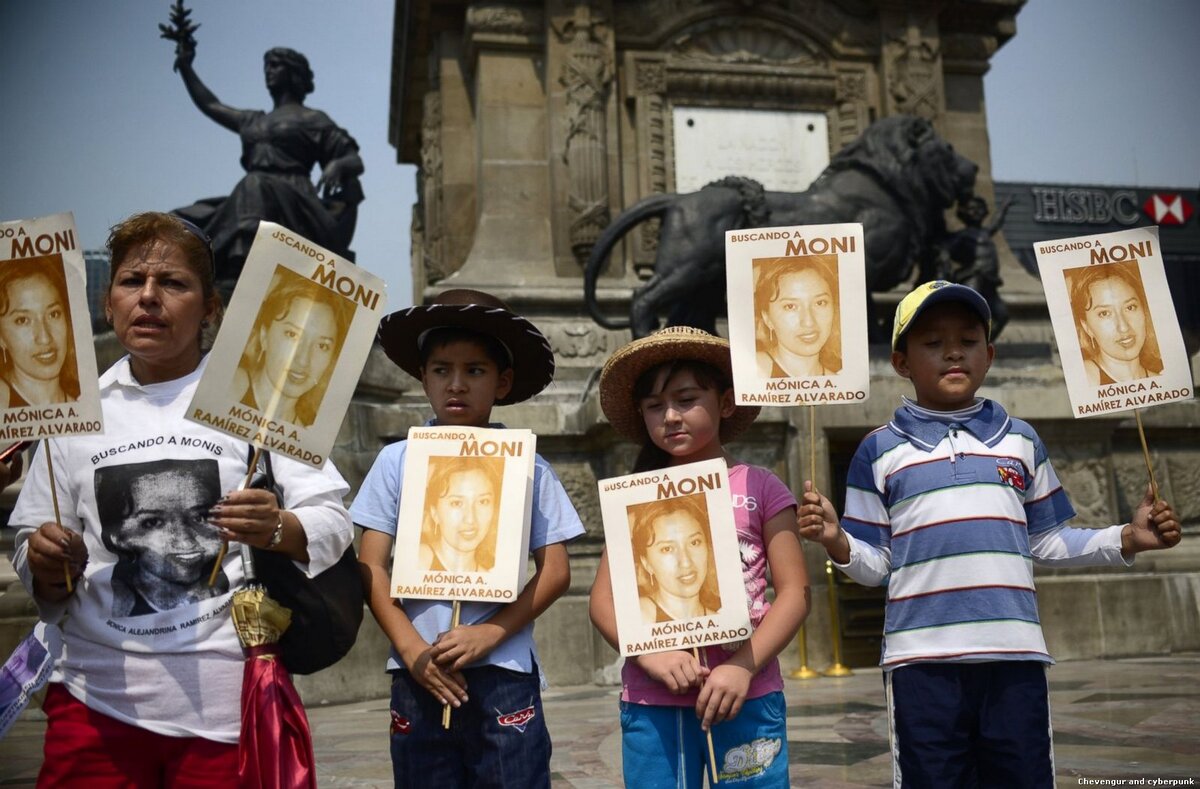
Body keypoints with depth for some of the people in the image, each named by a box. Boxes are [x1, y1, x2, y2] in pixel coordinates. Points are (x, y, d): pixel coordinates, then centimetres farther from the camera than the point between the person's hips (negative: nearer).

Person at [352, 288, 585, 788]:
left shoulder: (527, 467, 2)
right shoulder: (397, 461, 4)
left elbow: (555, 570, 1)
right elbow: (372, 567, 3)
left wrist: (490, 633, -11)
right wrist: (410, 647, -9)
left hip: (504, 673, -1)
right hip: (418, 673, 1)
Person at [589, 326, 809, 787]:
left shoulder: (759, 488, 3)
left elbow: (795, 590, -2)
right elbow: (603, 599, 5)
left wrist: (744, 668, -14)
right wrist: (651, 655, -13)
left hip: (745, 694, -1)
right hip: (650, 702, 2)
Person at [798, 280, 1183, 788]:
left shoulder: (1021, 441, 12)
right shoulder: (881, 451, 5)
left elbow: (1047, 542, 16)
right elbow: (875, 564, 4)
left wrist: (1125, 540, 4)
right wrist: (837, 542, -16)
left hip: (1014, 651, 2)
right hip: (922, 656, -2)